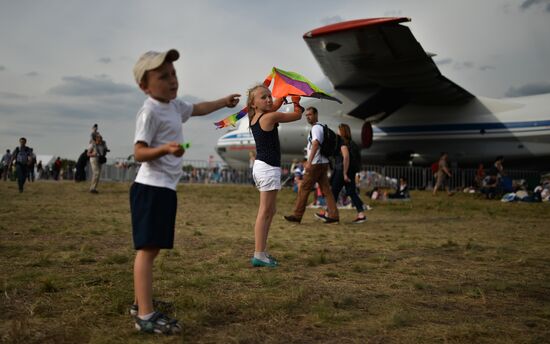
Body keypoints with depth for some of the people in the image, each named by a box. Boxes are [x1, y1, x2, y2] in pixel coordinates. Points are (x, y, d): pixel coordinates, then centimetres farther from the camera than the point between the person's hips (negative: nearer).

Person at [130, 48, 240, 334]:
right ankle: (145, 316, -10)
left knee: (152, 248, 15)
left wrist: (223, 102, 46)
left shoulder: (174, 105, 14)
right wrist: (165, 148, -36)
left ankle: (141, 304, 27)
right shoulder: (150, 111, -14)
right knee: (147, 249, -11)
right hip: (151, 188, -10)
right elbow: (139, 153, -19)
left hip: (165, 188, 10)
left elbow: (197, 109, 36)